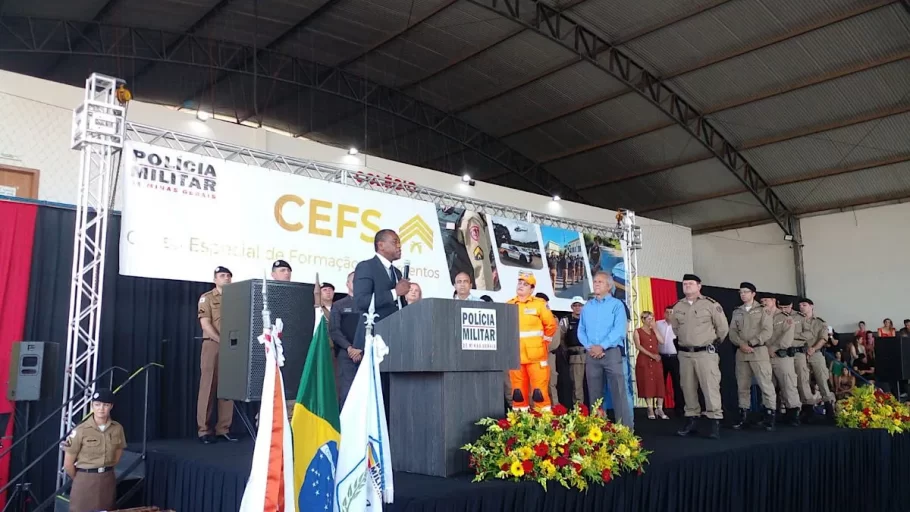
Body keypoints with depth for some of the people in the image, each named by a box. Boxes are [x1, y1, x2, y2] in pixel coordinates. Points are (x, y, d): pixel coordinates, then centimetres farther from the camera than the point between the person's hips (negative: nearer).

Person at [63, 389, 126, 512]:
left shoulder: (117, 428, -1)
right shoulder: (81, 430, -11)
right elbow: (68, 464, -4)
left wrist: (104, 471, 12)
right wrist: (81, 479, 7)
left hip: (108, 481, 3)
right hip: (85, 481, -3)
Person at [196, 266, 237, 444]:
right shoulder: (207, 298, 5)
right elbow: (205, 324, -6)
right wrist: (221, 341, -16)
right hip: (212, 345, -4)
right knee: (208, 387, -4)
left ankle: (223, 429, 9)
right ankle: (203, 430, 0)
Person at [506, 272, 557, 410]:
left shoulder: (539, 304, 0)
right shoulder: (508, 305, 9)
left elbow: (551, 325, 3)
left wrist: (543, 340, 5)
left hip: (535, 355, -3)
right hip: (515, 356, 3)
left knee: (540, 390, -4)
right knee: (518, 391, 8)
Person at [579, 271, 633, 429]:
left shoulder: (617, 304, 2)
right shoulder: (587, 306, 15)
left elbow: (619, 330, -9)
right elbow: (581, 330, 11)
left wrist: (602, 346, -16)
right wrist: (589, 347, -6)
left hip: (612, 353, -4)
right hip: (592, 355, 4)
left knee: (618, 392, -7)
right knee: (594, 393, 8)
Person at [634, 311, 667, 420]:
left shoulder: (654, 331, 15)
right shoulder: (637, 331, 2)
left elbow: (662, 341, -1)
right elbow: (638, 346, -10)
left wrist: (655, 328, -1)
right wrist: (651, 355, -17)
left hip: (656, 360, 4)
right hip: (644, 360, -4)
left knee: (659, 384, -4)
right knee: (647, 384, -4)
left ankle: (659, 409, -2)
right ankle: (650, 409, 0)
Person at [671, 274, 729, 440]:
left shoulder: (710, 304, -7)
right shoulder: (677, 307, 7)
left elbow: (723, 327, 1)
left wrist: (713, 343, 10)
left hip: (705, 353, -5)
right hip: (685, 353, 5)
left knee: (710, 388, -6)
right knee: (688, 388, 9)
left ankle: (715, 422, -1)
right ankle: (691, 420, 18)